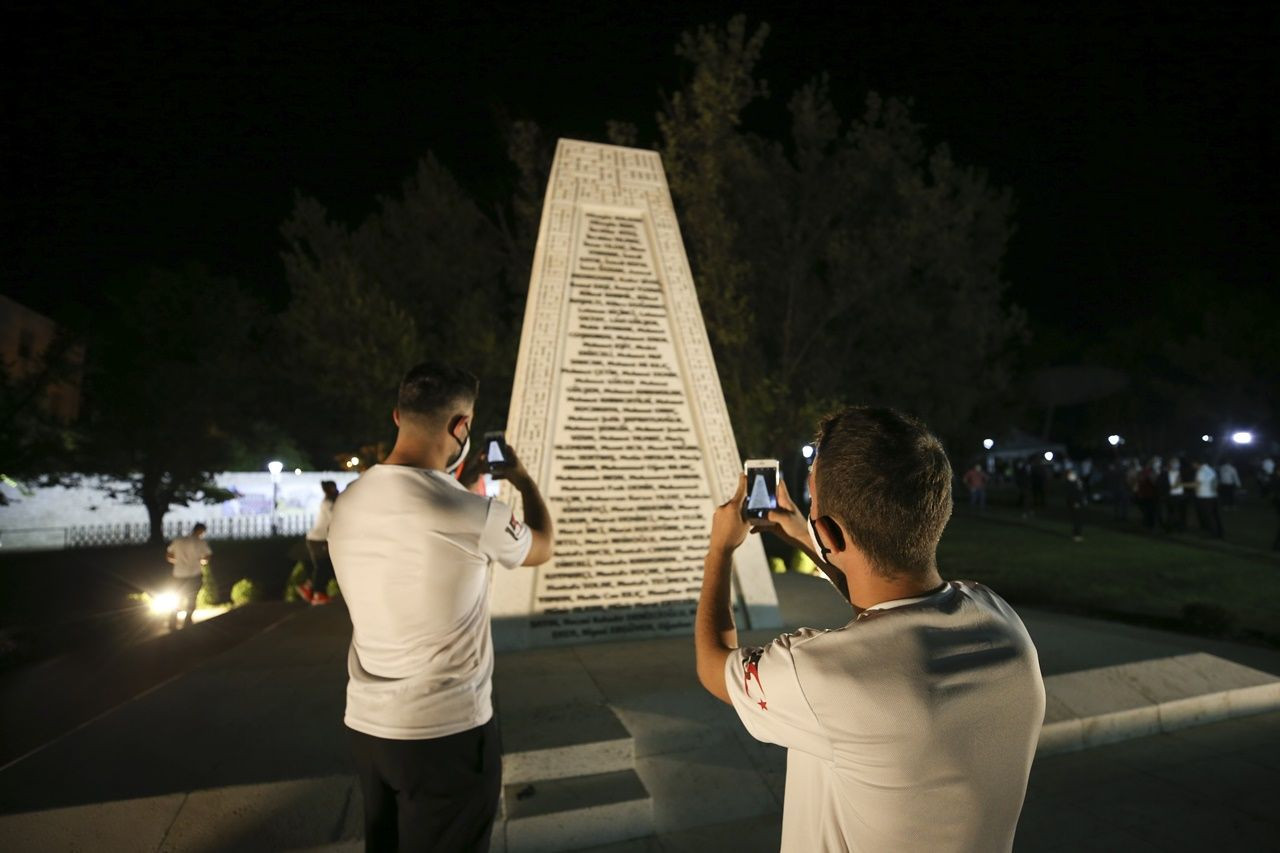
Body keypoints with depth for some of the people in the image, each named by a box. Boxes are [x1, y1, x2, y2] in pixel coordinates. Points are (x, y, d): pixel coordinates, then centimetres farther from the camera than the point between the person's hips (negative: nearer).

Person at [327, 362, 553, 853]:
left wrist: (449, 481, 20)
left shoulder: (347, 505, -3)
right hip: (447, 732, -6)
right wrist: (523, 479, 15)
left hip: (365, 725, 6)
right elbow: (541, 549, 0)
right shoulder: (472, 512, -21)